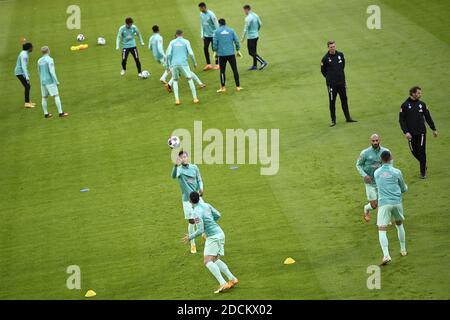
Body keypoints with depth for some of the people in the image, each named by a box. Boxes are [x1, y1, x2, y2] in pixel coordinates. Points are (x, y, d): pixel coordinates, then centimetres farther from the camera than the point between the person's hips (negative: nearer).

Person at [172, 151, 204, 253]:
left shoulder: (194, 167, 2)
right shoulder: (179, 169, -12)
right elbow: (174, 176, -35)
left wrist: (201, 189, -11)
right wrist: (176, 165, -55)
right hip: (187, 199, -4)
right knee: (191, 222, -1)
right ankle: (192, 245, 14)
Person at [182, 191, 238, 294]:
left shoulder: (196, 213, -17)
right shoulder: (206, 205, 7)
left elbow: (200, 231, -20)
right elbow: (218, 215, 19)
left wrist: (190, 237, -5)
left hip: (213, 237, -9)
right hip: (219, 234, 9)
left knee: (207, 262, -15)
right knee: (215, 260, 16)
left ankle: (223, 284, -28)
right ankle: (232, 279, 5)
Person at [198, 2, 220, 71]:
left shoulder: (211, 14, -17)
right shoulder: (201, 14, 4)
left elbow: (216, 24, -14)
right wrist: (202, 34, 9)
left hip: (213, 34, -6)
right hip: (206, 35, 6)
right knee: (205, 48, 0)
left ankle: (217, 64, 10)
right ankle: (208, 64, 7)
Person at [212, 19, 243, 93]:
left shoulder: (217, 32, 0)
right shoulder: (231, 30, 4)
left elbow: (215, 43, -5)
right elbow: (236, 41, 3)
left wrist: (215, 51, 7)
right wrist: (238, 50, 12)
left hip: (221, 54, -1)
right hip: (231, 53, 1)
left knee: (222, 71, 7)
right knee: (235, 70, 7)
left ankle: (223, 87, 8)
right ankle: (238, 86, 8)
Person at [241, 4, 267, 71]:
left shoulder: (248, 18, -21)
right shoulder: (255, 15, 5)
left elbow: (246, 29, -19)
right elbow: (260, 24, 15)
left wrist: (243, 38, -10)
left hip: (251, 37, -9)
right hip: (256, 36, 9)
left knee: (251, 52, -3)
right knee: (254, 51, 16)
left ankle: (263, 62, -9)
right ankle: (254, 66, 21)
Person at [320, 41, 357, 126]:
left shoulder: (340, 55, 2)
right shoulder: (325, 58, -10)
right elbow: (323, 71, 1)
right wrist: (329, 78, 6)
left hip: (342, 82, 4)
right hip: (331, 84, -4)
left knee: (344, 100, 11)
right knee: (332, 102, 0)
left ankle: (348, 118, 20)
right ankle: (333, 120, 6)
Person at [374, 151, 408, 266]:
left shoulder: (376, 173, 5)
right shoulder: (397, 172, 0)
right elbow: (404, 189, 11)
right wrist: (405, 187, 33)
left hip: (384, 203, -1)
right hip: (397, 202, 1)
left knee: (382, 230, -5)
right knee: (399, 225, 25)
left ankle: (386, 255, -23)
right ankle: (403, 250, 34)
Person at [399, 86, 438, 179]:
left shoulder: (422, 104, 4)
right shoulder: (405, 105, -4)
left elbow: (428, 117, 13)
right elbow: (401, 120, -5)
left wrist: (434, 129, 15)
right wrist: (406, 132, -15)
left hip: (421, 132, 1)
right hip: (411, 134, -1)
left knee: (421, 152, -3)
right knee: (414, 151, 7)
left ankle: (423, 172, 4)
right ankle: (423, 164, 33)